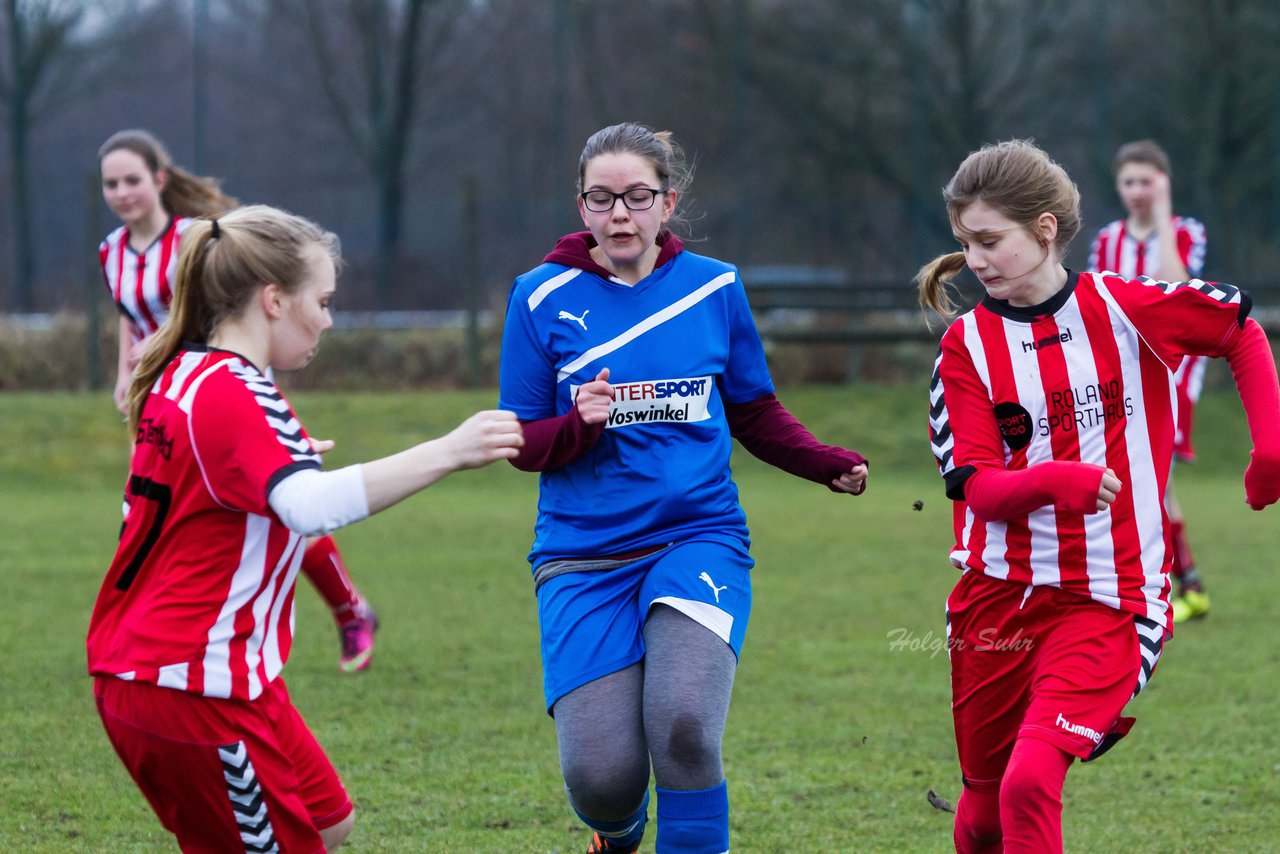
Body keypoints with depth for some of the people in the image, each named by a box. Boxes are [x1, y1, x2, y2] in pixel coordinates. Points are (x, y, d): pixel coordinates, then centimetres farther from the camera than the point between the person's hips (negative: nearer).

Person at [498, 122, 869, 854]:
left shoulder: (714, 287, 6)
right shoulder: (544, 297, 1)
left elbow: (756, 414, 16)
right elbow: (521, 443, 4)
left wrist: (828, 464, -1)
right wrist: (578, 424, -17)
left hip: (699, 538, 0)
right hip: (583, 557, 0)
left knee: (684, 728, -27)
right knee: (601, 776, -12)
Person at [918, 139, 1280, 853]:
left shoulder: (1126, 307, -4)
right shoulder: (967, 344, -1)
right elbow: (979, 489, -8)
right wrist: (1057, 479, -28)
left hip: (1106, 603, -3)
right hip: (997, 598, 3)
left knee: (1030, 782, -23)